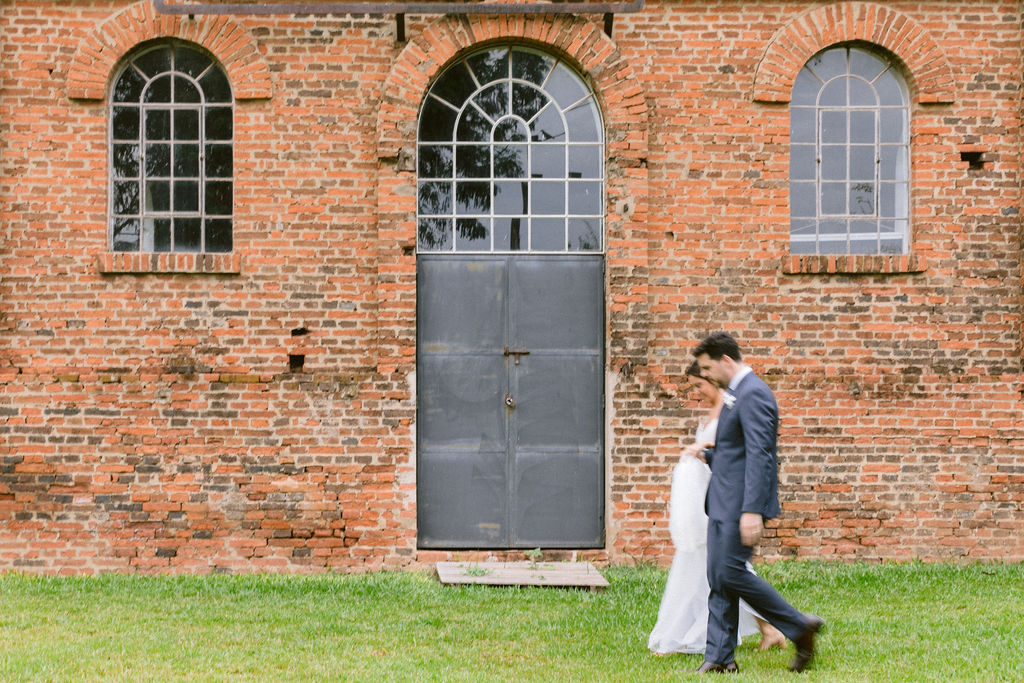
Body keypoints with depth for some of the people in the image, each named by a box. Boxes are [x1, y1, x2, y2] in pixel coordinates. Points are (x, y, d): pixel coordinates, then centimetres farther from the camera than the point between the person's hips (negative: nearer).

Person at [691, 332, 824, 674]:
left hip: (743, 502, -10)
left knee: (732, 573, -11)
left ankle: (800, 626, 0)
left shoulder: (753, 394, -16)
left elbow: (759, 455, -23)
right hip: (724, 503, 10)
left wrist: (752, 510, -28)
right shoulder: (735, 394, 17)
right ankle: (719, 656, 10)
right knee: (718, 578, 8)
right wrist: (710, 455, 11)